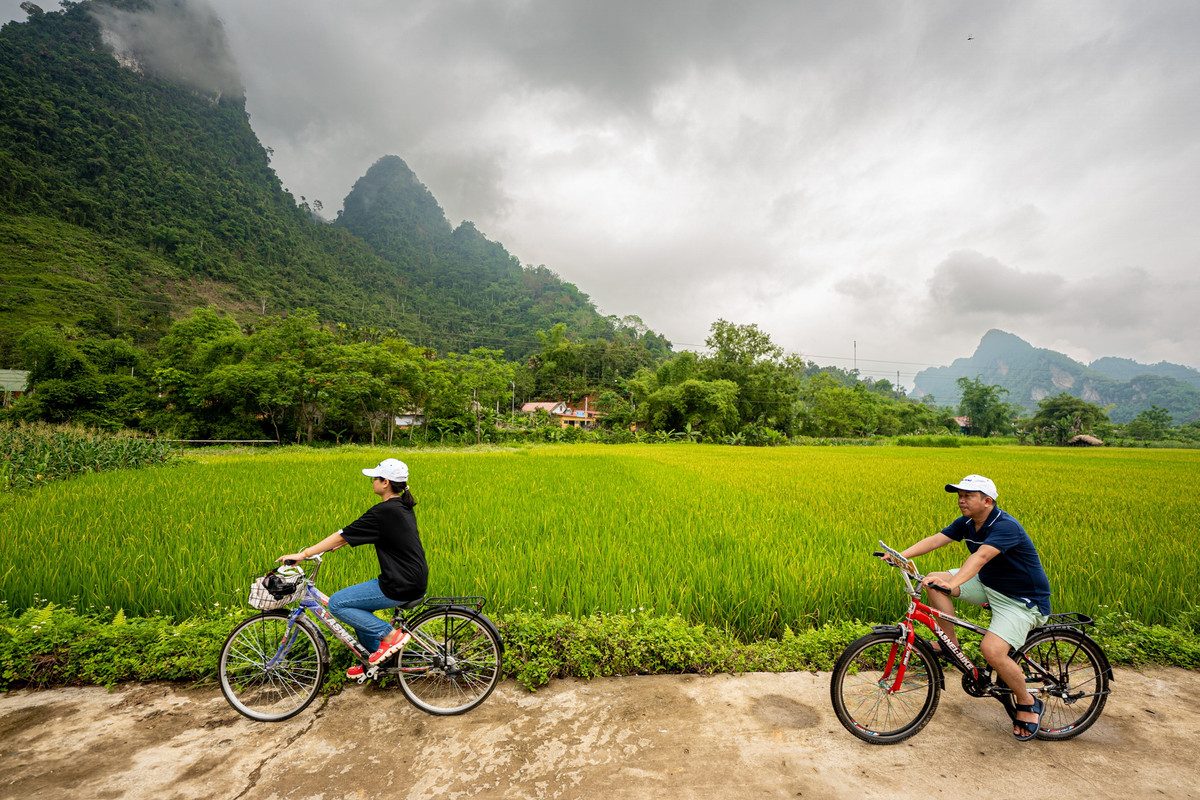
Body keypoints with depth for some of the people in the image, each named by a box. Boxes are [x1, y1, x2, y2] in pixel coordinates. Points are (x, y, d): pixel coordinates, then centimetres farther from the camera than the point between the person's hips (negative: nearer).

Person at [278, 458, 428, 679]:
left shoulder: (384, 511, -18)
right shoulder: (402, 507, 10)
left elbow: (343, 535, -14)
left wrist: (304, 554, -6)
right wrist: (335, 545, 19)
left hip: (401, 587, -9)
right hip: (415, 581, 9)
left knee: (336, 603, -1)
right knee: (357, 607, 24)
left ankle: (389, 635, 0)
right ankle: (373, 658, 34)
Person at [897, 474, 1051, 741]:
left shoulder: (1006, 527, -27)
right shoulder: (966, 523, -2)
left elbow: (981, 556, -43)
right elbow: (935, 539, -13)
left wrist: (952, 584, -57)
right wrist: (901, 555, -28)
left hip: (1022, 599, -8)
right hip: (987, 584, 8)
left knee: (992, 650, -23)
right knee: (934, 580, -10)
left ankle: (1028, 704, 7)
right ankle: (950, 643, 4)